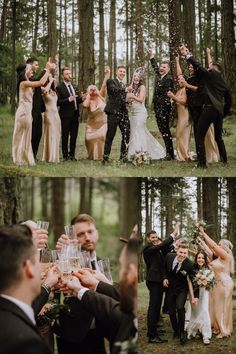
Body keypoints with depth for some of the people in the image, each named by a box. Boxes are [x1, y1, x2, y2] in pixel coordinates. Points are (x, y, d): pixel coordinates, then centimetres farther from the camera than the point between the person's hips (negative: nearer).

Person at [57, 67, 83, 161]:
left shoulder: (73, 87, 16)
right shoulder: (60, 87, -7)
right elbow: (58, 102, -14)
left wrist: (81, 99, 2)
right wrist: (68, 99, -24)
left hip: (75, 114, 7)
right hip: (66, 115, -7)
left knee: (74, 136, 9)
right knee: (65, 136, 0)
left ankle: (72, 154, 17)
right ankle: (65, 155, 6)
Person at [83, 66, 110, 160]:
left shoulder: (101, 97, -1)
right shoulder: (88, 101, -2)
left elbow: (104, 85, -14)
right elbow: (84, 105, -27)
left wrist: (107, 74, -25)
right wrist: (88, 95, -14)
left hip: (103, 124, -1)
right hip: (92, 126, 1)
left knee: (101, 137, -21)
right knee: (90, 139, -10)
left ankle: (102, 155, -8)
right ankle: (93, 155, 14)